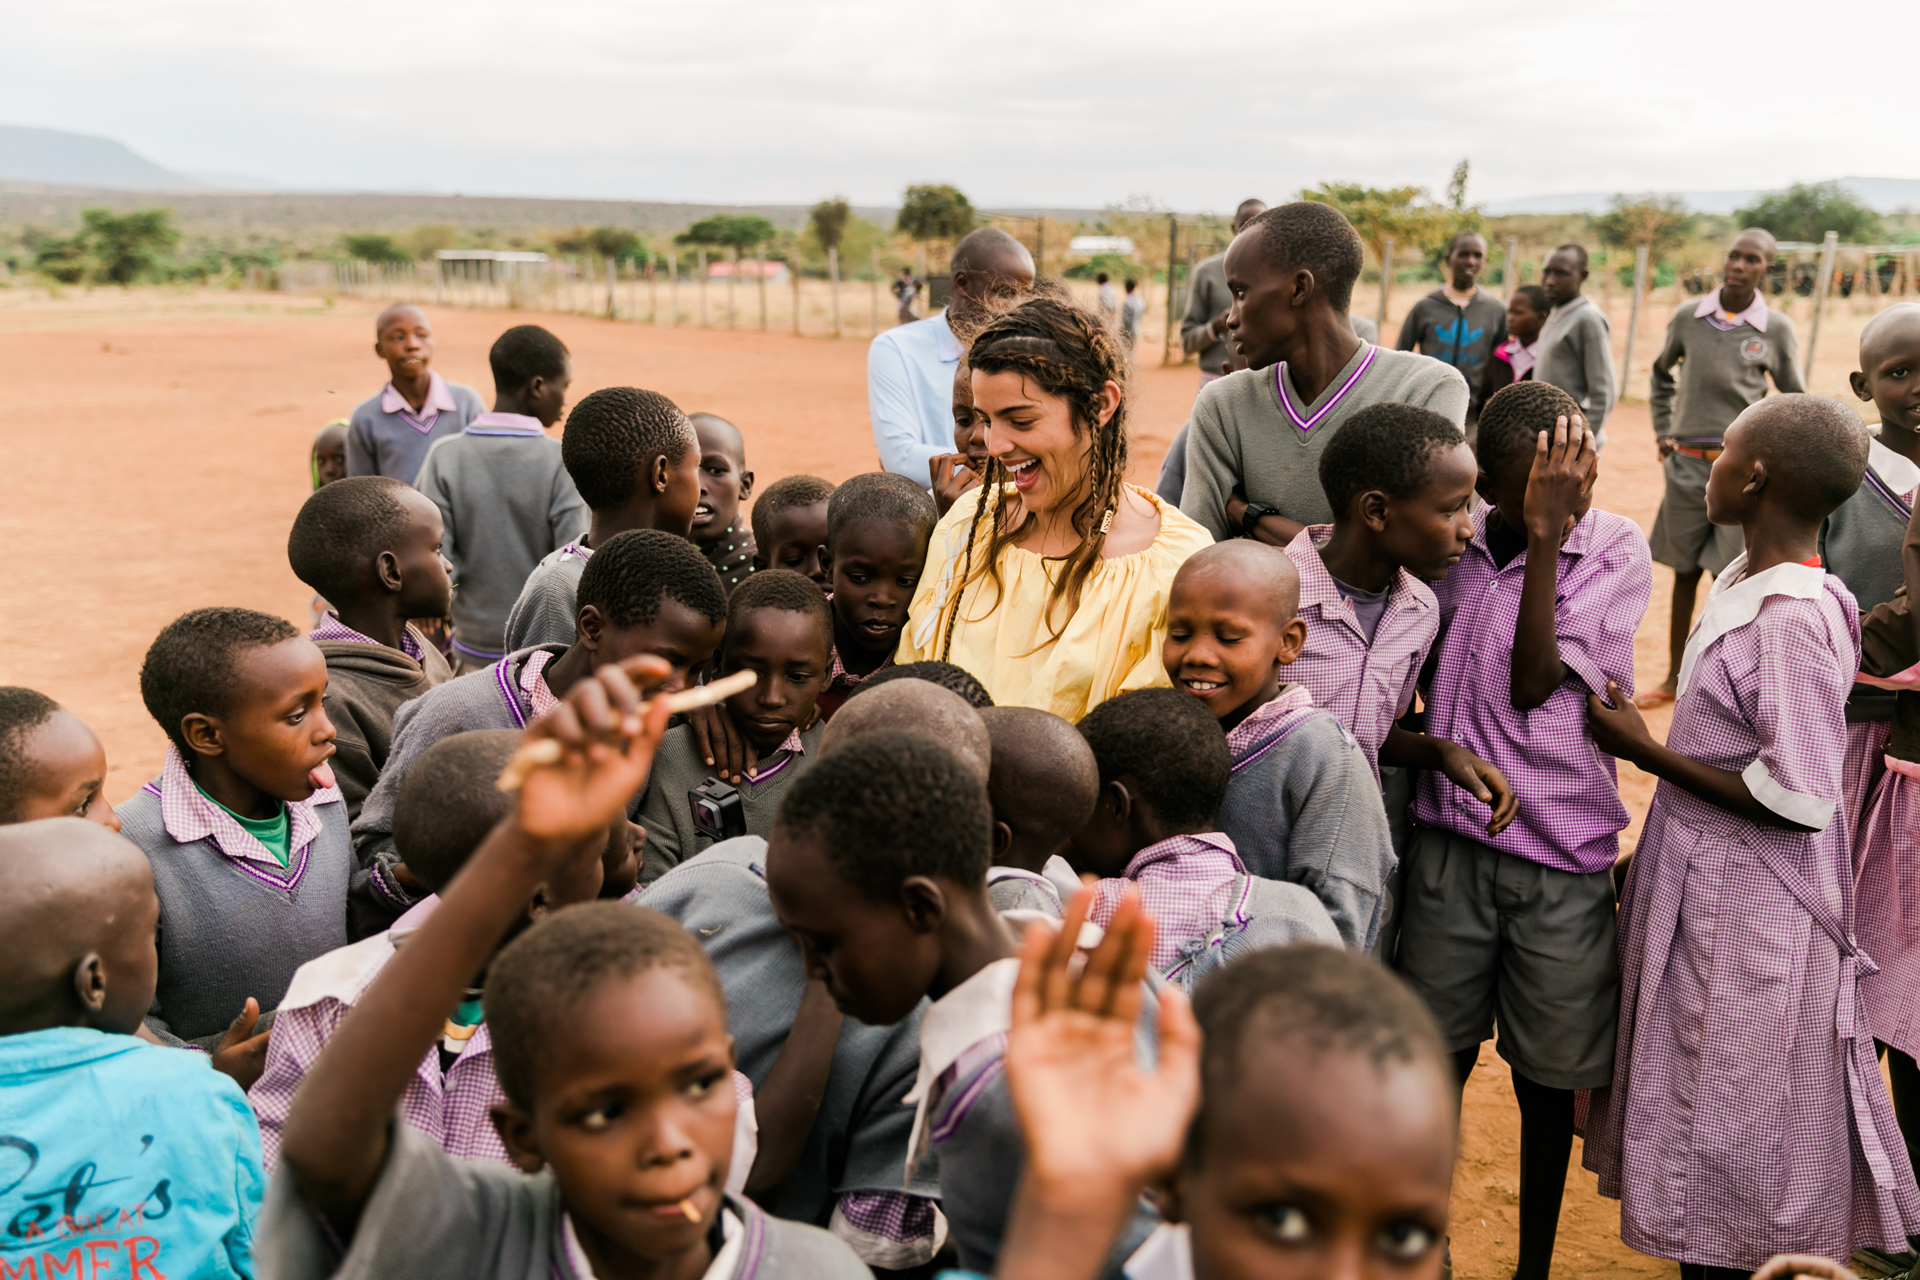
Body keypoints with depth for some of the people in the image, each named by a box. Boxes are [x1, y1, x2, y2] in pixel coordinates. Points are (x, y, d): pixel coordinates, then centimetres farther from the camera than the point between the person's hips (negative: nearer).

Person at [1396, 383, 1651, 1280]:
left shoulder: (1617, 550, -6)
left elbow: (1535, 683, -14)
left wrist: (1544, 537, -19)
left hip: (1563, 864, -1)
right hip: (1450, 844, 2)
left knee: (1548, 1078, 12)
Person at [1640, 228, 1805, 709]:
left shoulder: (1776, 328, -2)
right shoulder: (1687, 317, 3)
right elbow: (1661, 376, 19)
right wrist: (1662, 433, 11)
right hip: (1687, 463, 2)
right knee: (1684, 571, 12)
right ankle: (1674, 677, 23)